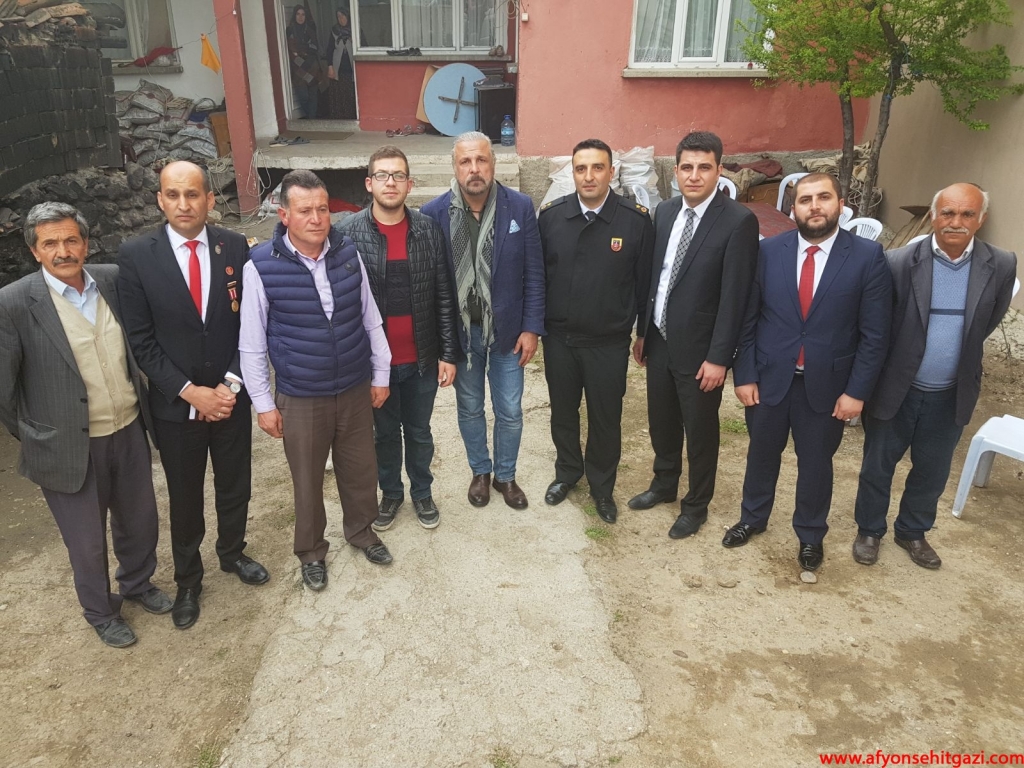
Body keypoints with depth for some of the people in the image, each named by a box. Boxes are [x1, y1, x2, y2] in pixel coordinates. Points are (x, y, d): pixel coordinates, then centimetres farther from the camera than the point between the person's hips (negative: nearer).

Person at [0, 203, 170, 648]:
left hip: (129, 432, 4)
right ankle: (100, 612, 40)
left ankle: (137, 583, 48)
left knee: (140, 520, 21)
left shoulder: (112, 280, -4)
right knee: (87, 543, 14)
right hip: (70, 447, -4)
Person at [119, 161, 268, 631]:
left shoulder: (235, 248, -5)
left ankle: (232, 553, 45)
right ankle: (188, 579, 37)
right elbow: (142, 340, -9)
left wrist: (231, 383, -12)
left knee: (235, 487, 18)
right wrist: (190, 392, -15)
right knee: (185, 499, 15)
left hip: (230, 397, 2)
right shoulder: (135, 256, -10)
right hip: (175, 404, -1)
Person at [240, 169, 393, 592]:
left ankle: (361, 530, 44)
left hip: (356, 390, 3)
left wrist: (381, 374, 8)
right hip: (300, 399, -3)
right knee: (307, 481, 14)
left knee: (360, 469, 18)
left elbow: (370, 319, 5)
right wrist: (263, 403, -4)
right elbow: (251, 343, -7)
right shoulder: (261, 266, -14)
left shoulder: (348, 253, -5)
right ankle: (311, 552, 37)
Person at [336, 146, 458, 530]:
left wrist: (448, 354, -2)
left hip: (422, 359, 1)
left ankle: (422, 492, 41)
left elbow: (444, 297, -1)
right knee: (385, 433, 19)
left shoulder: (429, 229, -5)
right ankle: (391, 493, 41)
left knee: (419, 432, 18)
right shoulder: (347, 233, -9)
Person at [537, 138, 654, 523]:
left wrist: (644, 331, 1)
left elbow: (644, 282, -4)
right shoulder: (551, 215, -5)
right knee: (562, 411, 18)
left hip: (609, 342, -2)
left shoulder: (637, 220, -11)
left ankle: (601, 485, 35)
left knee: (605, 418, 12)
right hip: (558, 337, 2)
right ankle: (567, 472, 43)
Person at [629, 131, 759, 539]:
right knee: (661, 421, 20)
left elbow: (734, 296, -17)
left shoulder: (738, 221, -16)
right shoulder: (665, 211, 4)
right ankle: (664, 483, 44)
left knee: (700, 430, 11)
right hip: (659, 341, 6)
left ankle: (696, 505, 32)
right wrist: (642, 331, 12)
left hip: (699, 349, -5)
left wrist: (718, 357, -17)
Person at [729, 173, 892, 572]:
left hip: (827, 384, -1)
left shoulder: (868, 256, -9)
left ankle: (810, 535, 37)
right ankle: (753, 517, 43)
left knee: (816, 463, 15)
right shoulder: (768, 251, -6)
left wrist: (857, 390, -10)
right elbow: (747, 319, -1)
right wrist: (743, 375, -4)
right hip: (769, 378, 1)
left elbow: (875, 333, -7)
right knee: (762, 453, 18)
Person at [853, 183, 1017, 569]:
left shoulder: (1001, 265, -8)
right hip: (895, 389, -2)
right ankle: (869, 530, 35)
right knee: (877, 467, 13)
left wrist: (959, 352, 12)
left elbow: (988, 321, 8)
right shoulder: (899, 262, -17)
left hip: (951, 395, 3)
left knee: (932, 473, 18)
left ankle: (912, 531, 41)